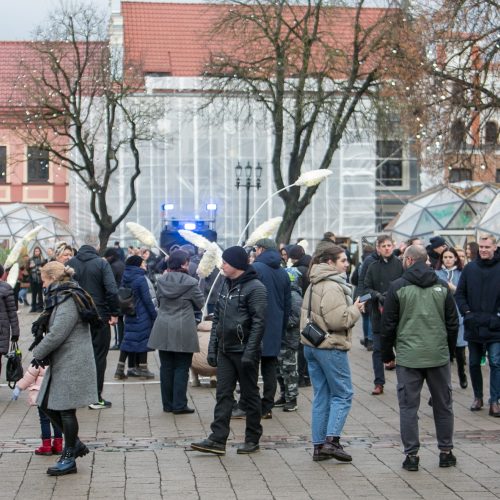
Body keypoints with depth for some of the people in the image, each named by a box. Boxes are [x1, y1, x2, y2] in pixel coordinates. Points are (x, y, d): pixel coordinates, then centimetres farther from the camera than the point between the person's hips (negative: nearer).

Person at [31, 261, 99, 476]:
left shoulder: (68, 301, -17)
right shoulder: (61, 298, 16)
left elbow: (57, 334, -22)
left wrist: (38, 353, -9)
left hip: (72, 364, -10)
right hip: (60, 363, 10)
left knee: (65, 409, -2)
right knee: (47, 405, 12)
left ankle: (68, 459, 8)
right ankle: (75, 444, 23)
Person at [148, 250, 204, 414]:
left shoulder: (161, 281, 2)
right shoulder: (190, 283, -11)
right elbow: (200, 303, 0)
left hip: (163, 330, 4)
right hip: (183, 331, -4)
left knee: (166, 367, 10)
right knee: (182, 368, 3)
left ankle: (168, 404, 16)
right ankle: (179, 405, 2)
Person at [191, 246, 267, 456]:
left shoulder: (255, 288, -11)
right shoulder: (226, 285, 12)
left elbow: (258, 322, -16)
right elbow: (217, 318, 16)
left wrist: (249, 352, -20)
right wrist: (212, 347, 10)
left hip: (244, 351, -7)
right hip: (225, 351, 7)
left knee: (250, 395, 5)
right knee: (223, 395, 3)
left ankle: (252, 439, 14)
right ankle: (218, 440, 2)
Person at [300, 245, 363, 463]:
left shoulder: (314, 285, 15)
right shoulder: (332, 286, -17)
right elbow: (337, 320, -23)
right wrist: (355, 310, -8)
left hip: (311, 345, 9)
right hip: (330, 347, -9)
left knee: (321, 396, 11)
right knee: (343, 395, -1)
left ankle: (319, 445, 13)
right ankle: (331, 440, -9)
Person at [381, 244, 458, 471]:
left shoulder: (397, 287, -5)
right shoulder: (442, 286, 4)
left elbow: (388, 324, -3)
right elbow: (453, 322, 8)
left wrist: (387, 353, 8)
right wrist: (450, 350, 20)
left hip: (408, 357, -3)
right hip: (439, 357, 3)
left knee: (408, 407, 3)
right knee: (443, 406, 13)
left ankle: (411, 455, 3)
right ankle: (446, 452, 18)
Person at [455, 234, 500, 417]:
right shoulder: (470, 268, 3)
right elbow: (459, 294, 7)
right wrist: (467, 313, -5)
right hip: (473, 326, 3)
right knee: (474, 363, 12)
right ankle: (478, 397, 26)